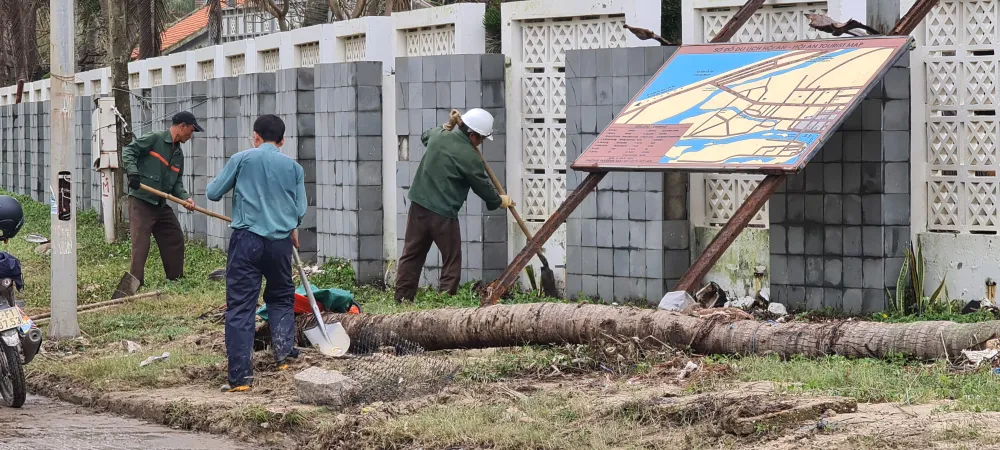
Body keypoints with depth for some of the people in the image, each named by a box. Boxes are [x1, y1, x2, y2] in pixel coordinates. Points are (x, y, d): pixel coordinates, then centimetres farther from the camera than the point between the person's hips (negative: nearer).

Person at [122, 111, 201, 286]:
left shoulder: (178, 154, 15)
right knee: (141, 243, -12)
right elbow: (128, 151, -12)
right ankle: (135, 282, -11)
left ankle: (176, 278, 28)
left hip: (161, 204, 9)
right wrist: (132, 171, -27)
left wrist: (185, 198, -4)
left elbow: (177, 182, 15)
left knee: (175, 238, 14)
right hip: (141, 201, -9)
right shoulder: (154, 139, -8)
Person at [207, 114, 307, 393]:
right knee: (281, 298, 26)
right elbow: (300, 210, 7)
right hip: (281, 242, 3)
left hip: (247, 240, -3)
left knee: (240, 307, -3)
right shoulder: (294, 167, 6)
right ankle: (284, 353, 19)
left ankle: (240, 376, -9)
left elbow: (213, 193, 2)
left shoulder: (242, 160, -1)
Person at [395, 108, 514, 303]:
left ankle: (402, 299, 10)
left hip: (419, 206, 6)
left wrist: (447, 126, 33)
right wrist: (499, 201, 17)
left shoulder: (438, 137, 6)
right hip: (444, 214, -6)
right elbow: (483, 187, 0)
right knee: (452, 260, 5)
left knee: (412, 255, 10)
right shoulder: (470, 157, -12)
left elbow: (425, 136, 33)